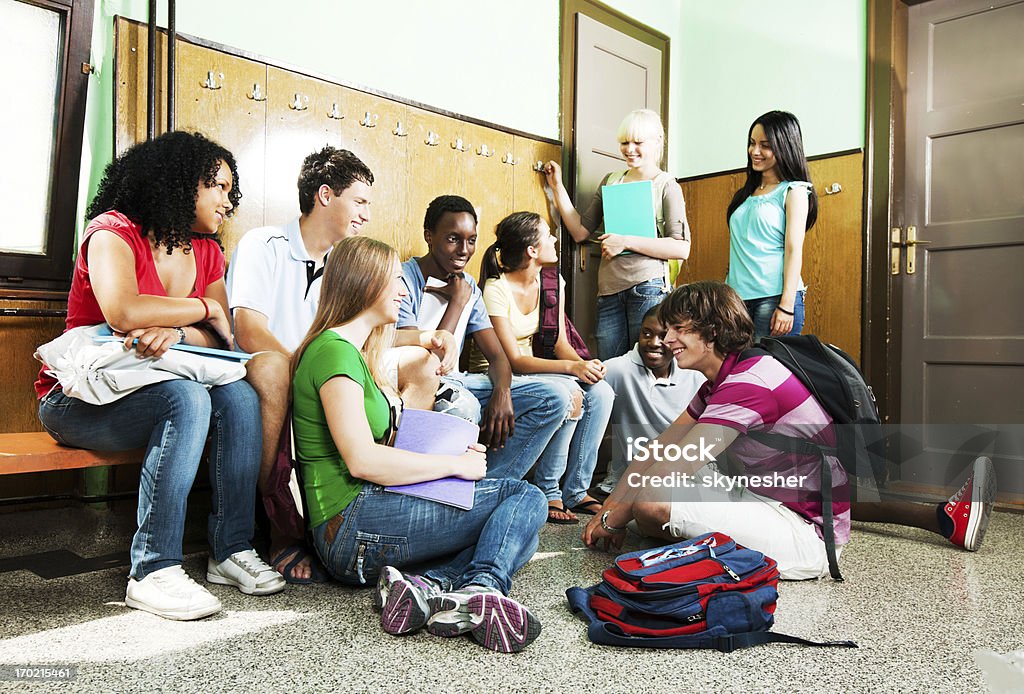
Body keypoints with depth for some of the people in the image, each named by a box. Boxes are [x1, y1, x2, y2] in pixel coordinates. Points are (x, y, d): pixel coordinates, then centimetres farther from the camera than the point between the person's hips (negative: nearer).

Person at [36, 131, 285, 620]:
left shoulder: (206, 250, 10)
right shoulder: (113, 231, -11)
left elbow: (220, 337, -3)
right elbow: (124, 313, -31)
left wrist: (173, 331, -25)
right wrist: (205, 308, -17)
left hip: (145, 392, 6)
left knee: (239, 395, -21)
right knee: (186, 399, -33)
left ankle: (232, 550, -16)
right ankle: (153, 573, -28)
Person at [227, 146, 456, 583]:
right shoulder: (265, 246, -9)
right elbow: (250, 334, -24)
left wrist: (425, 338, -4)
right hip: (270, 382, -7)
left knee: (421, 362, -2)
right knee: (271, 367, -41)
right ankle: (285, 531, -31)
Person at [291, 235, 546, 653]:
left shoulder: (353, 352, 23)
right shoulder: (334, 351, -11)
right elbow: (362, 460, -21)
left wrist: (455, 451, 8)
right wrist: (456, 463, -11)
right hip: (353, 521, -10)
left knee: (518, 537, 11)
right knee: (524, 498, -8)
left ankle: (427, 585, -13)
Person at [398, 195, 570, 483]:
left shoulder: (468, 287, 11)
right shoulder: (403, 281, -13)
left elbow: (496, 355, 7)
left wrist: (502, 392, -16)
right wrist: (457, 302, -12)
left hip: (454, 381, 7)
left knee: (554, 399, -7)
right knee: (464, 404, -40)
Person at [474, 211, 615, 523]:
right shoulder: (496, 290, -19)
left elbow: (560, 343, 4)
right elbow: (513, 360, -22)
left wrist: (586, 364, -18)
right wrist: (573, 368, -31)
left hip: (529, 369, 7)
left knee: (601, 392, -17)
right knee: (568, 393, -31)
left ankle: (576, 491, -10)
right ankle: (547, 493, -16)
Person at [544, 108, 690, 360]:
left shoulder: (666, 186, 2)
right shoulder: (611, 181, 17)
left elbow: (682, 249, -8)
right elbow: (581, 232, 14)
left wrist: (626, 241, -12)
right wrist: (558, 186, 10)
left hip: (647, 286, -4)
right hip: (609, 290, 5)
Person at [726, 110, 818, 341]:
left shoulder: (793, 191, 1)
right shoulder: (746, 193, 19)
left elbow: (794, 250, -8)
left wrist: (787, 306, -16)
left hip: (773, 297, -5)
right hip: (738, 296, 6)